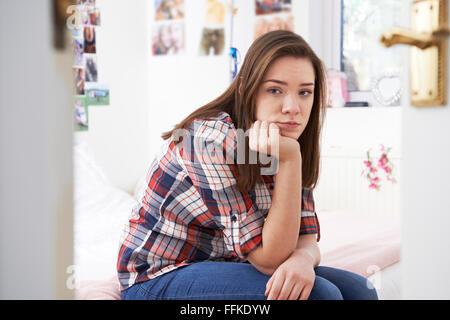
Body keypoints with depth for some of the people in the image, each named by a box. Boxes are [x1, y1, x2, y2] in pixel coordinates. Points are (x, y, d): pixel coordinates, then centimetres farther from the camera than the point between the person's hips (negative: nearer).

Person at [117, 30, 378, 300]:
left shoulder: (292, 143, -1)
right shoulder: (214, 138, -25)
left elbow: (307, 239, -3)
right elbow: (269, 259, -24)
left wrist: (303, 258, -28)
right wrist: (289, 159, -33)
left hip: (227, 267, 7)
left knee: (359, 291, -9)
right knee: (320, 294, -25)